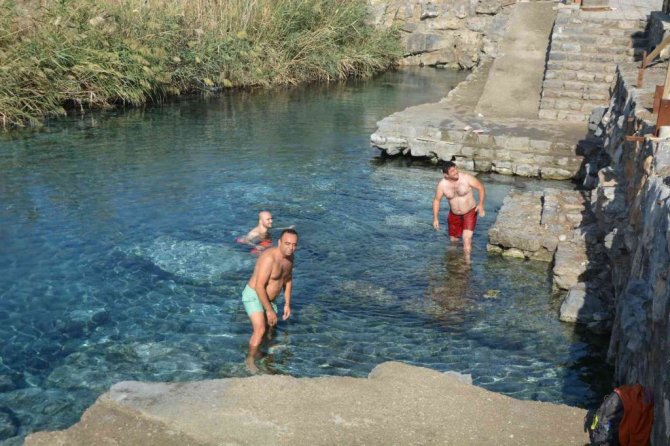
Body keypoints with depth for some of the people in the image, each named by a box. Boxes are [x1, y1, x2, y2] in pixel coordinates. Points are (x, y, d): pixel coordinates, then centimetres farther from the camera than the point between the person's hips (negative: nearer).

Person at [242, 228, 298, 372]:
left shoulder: (289, 257, -4)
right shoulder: (270, 258, -31)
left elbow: (288, 279, 12)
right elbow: (259, 286, -30)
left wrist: (287, 304, 9)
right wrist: (269, 310, -24)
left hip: (268, 298, 9)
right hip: (253, 296, -9)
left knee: (270, 327, 22)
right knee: (260, 330, -22)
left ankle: (256, 350, 46)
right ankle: (250, 360, -3)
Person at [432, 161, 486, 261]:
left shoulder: (466, 178, -21)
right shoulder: (442, 184, -15)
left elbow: (481, 187, -10)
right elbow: (436, 200, -2)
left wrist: (481, 204, -22)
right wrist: (435, 218, -6)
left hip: (470, 212, -3)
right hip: (454, 214, 3)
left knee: (467, 239, -18)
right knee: (453, 239, 18)